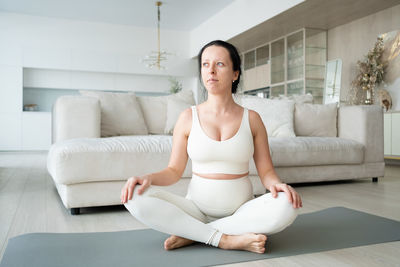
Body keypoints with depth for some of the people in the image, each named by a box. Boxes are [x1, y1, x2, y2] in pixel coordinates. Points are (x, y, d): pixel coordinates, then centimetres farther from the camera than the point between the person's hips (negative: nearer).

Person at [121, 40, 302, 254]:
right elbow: (174, 170, 3)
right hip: (197, 207, 0)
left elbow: (266, 171, 3)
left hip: (241, 210, 1)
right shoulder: (188, 117, 3)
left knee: (287, 207, -31)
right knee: (136, 198, -25)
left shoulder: (251, 119, 3)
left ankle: (193, 234, -19)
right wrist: (147, 178, -17)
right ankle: (227, 239, -22)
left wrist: (276, 184, -20)